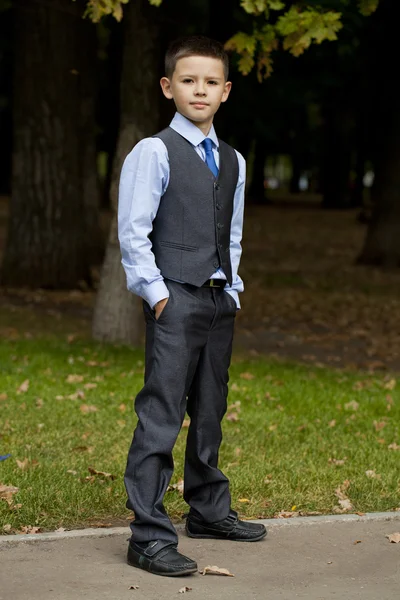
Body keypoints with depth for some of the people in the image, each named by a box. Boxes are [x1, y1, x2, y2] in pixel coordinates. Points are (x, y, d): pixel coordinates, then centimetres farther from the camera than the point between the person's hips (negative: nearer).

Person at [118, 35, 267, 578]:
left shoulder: (233, 162, 13)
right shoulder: (154, 152, -6)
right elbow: (133, 231, -9)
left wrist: (232, 287, 13)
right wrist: (156, 292, -11)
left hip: (219, 301, 7)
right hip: (174, 302, -7)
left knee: (210, 412, 16)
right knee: (161, 416, -10)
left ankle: (209, 509, 31)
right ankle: (149, 536, -8)